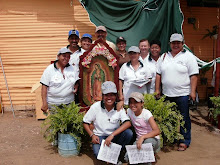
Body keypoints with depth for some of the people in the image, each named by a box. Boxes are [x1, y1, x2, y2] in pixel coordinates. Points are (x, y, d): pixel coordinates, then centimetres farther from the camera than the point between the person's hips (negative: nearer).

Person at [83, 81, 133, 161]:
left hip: (115, 136, 2)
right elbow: (85, 122, -1)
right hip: (99, 136, -1)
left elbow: (128, 123, -24)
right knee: (99, 154, -31)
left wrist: (112, 135, -34)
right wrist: (92, 135, -16)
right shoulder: (96, 107, -11)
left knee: (129, 133, -27)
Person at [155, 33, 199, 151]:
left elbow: (193, 75, -7)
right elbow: (158, 74, 11)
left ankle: (185, 141, 17)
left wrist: (192, 91, -13)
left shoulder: (188, 56, -2)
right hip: (167, 94, 4)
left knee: (183, 118, 4)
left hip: (183, 94, -4)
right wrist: (157, 89, 6)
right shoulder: (164, 56, 11)